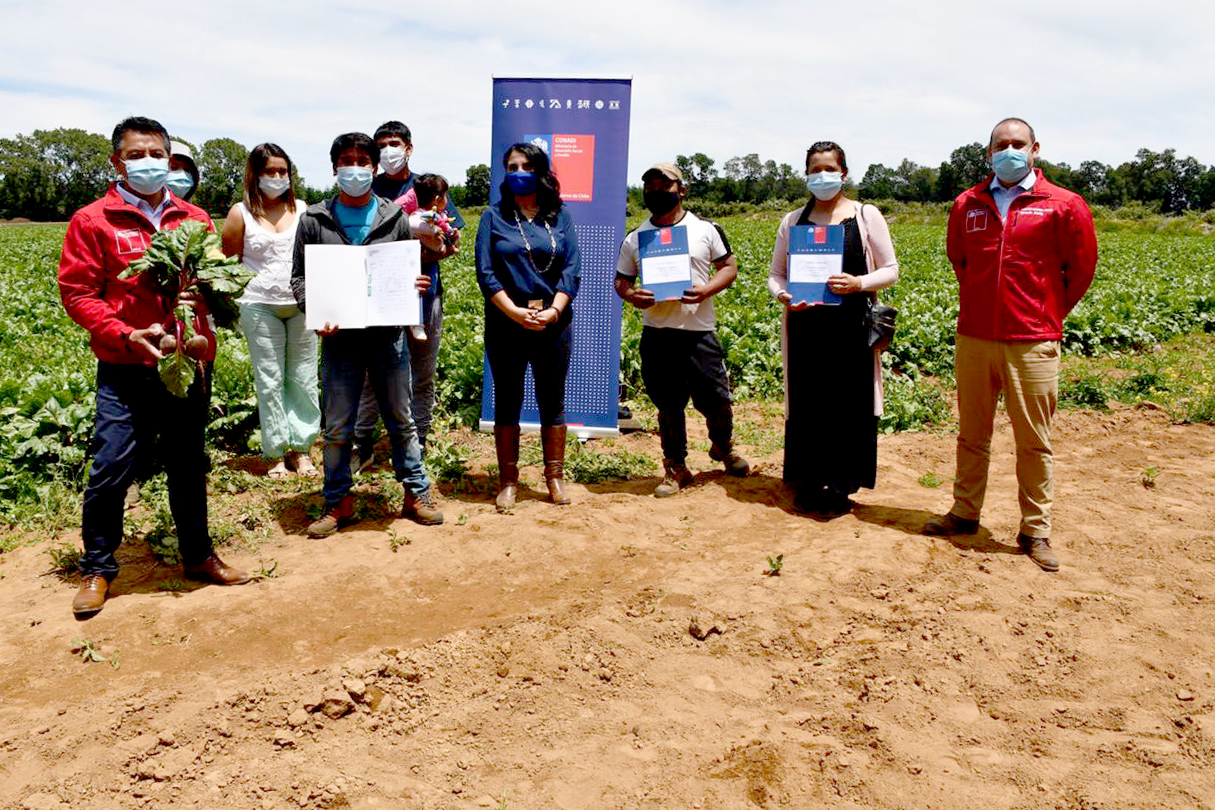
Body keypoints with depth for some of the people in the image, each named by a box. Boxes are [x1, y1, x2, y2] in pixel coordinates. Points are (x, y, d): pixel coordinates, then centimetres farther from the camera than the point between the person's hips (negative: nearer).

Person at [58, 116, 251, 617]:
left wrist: (203, 294, -5)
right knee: (110, 470, -3)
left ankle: (198, 555, 29)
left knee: (188, 465, 14)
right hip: (125, 370, -3)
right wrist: (125, 335, -16)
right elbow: (77, 292, -3)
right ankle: (97, 568, 16)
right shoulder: (92, 220, -1)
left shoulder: (195, 220, 10)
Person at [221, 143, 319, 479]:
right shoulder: (241, 213, 3)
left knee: (303, 378, 4)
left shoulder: (302, 209, 9)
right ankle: (277, 453, 11)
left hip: (302, 304, 2)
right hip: (260, 306, -2)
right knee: (269, 380, 2)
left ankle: (301, 448, 14)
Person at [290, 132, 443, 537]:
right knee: (337, 426, 6)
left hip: (388, 333, 0)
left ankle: (416, 493, 21)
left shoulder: (394, 217, 7)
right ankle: (338, 502, 19)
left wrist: (414, 285, -11)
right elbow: (299, 277, 6)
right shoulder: (314, 220, 6)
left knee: (401, 420, 9)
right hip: (339, 335, 0)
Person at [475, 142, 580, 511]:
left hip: (554, 324, 1)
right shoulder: (494, 216, 5)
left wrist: (554, 311, -13)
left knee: (553, 401, 7)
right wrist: (515, 312, -14)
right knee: (507, 401, 6)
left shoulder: (560, 216, 8)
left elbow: (572, 268, 1)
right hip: (505, 325, -1)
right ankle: (508, 480, 16)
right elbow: (485, 273, -3)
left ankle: (555, 476, 20)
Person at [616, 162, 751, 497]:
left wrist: (707, 289, -12)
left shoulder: (706, 230, 4)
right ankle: (676, 468, 23)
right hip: (656, 334, 2)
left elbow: (729, 267, 7)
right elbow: (621, 280, 13)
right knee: (668, 405, 8)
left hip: (699, 332, -1)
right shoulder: (635, 238, 9)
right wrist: (631, 295, -11)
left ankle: (723, 447, 34)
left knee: (716, 399, 3)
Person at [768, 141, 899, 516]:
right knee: (805, 404, 3)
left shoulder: (867, 216, 6)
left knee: (850, 404, 0)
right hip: (805, 326, 2)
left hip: (851, 327, -1)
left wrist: (858, 283, -14)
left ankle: (841, 487, 13)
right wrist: (784, 296, -10)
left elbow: (890, 270, 5)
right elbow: (775, 274, 12)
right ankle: (807, 486, 16)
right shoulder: (792, 221, 11)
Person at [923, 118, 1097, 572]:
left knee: (1034, 441, 2)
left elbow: (1081, 268, 9)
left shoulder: (1063, 205, -1)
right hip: (974, 335, 3)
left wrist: (1050, 313, 13)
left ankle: (1036, 531, 14)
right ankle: (965, 512, 26)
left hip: (1032, 342, -3)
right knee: (971, 434, 12)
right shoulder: (967, 204, 8)